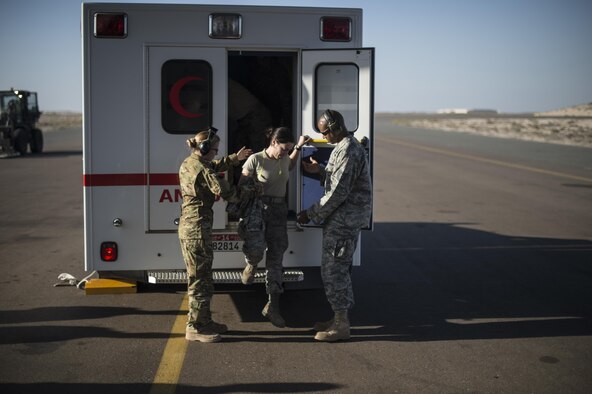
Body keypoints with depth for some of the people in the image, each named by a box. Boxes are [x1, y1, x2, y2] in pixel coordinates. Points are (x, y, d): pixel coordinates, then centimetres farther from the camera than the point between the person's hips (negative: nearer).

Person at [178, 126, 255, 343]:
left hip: (188, 225, 10)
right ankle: (195, 327, 3)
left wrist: (234, 158, 28)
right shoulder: (201, 168, -16)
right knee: (200, 278, -3)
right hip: (197, 227, -10)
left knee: (200, 277, 17)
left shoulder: (188, 163, 14)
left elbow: (213, 167, 31)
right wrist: (248, 192, -8)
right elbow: (223, 190, -21)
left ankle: (203, 321, 26)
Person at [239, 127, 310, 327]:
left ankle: (272, 306, 13)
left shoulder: (284, 159, 8)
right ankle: (251, 266, 10)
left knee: (276, 258, 5)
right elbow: (241, 186, -6)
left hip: (279, 211, 5)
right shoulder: (255, 160, -9)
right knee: (255, 248, -30)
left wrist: (299, 147, 22)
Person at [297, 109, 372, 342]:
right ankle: (340, 318, 25)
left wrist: (311, 214, -16)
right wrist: (320, 171, 10)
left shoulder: (349, 151, -19)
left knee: (333, 270, -6)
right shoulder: (344, 147, 15)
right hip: (342, 219, 11)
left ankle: (341, 326, 1)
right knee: (338, 268, 16)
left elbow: (339, 192, -23)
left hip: (344, 220, -11)